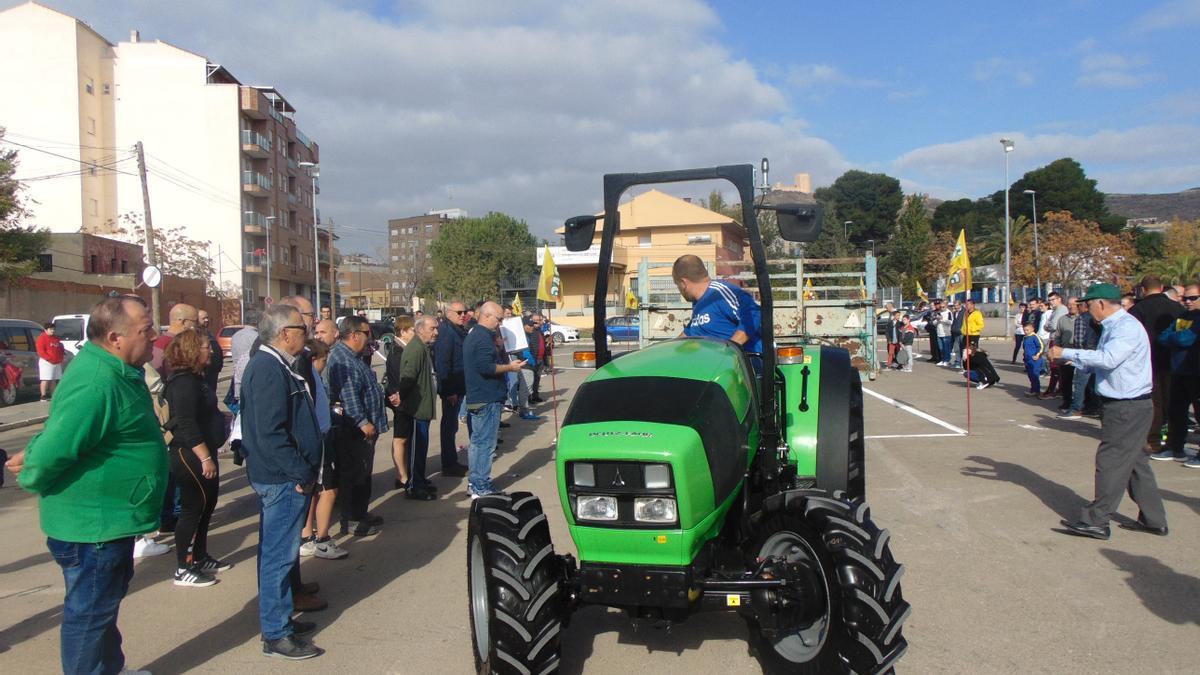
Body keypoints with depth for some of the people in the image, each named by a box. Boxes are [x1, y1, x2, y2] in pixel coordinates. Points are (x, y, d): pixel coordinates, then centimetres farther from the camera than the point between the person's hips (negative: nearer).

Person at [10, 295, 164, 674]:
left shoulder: (115, 371, 6)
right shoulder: (96, 385, -29)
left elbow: (59, 431, 18)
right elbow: (53, 450, -30)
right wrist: (33, 479, -11)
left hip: (111, 519, 11)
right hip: (92, 525, -11)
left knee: (105, 602, 25)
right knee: (89, 614, 6)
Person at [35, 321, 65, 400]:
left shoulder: (57, 339, 18)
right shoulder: (42, 338, -5)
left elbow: (61, 349, 21)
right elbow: (40, 351, -13)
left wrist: (60, 360, 7)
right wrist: (49, 359, -19)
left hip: (57, 363, 8)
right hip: (46, 362, -7)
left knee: (54, 380, 12)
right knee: (45, 379, -10)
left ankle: (53, 395, 18)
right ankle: (43, 396, -11)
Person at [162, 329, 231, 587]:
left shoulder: (195, 378, 12)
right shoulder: (184, 382, -19)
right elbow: (187, 425, -26)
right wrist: (205, 458, -27)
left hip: (202, 452, 10)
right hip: (190, 456, -10)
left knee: (206, 505, 17)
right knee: (193, 508, -4)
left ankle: (200, 558, 29)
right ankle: (184, 569, 5)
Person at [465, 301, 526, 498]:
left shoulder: (473, 335, 17)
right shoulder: (484, 338, -17)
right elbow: (486, 367, -25)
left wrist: (499, 352, 17)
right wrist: (509, 367, -17)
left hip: (476, 398, 11)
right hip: (487, 400, -11)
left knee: (477, 441, 16)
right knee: (485, 443, -6)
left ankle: (474, 482, 24)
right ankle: (481, 488, -2)